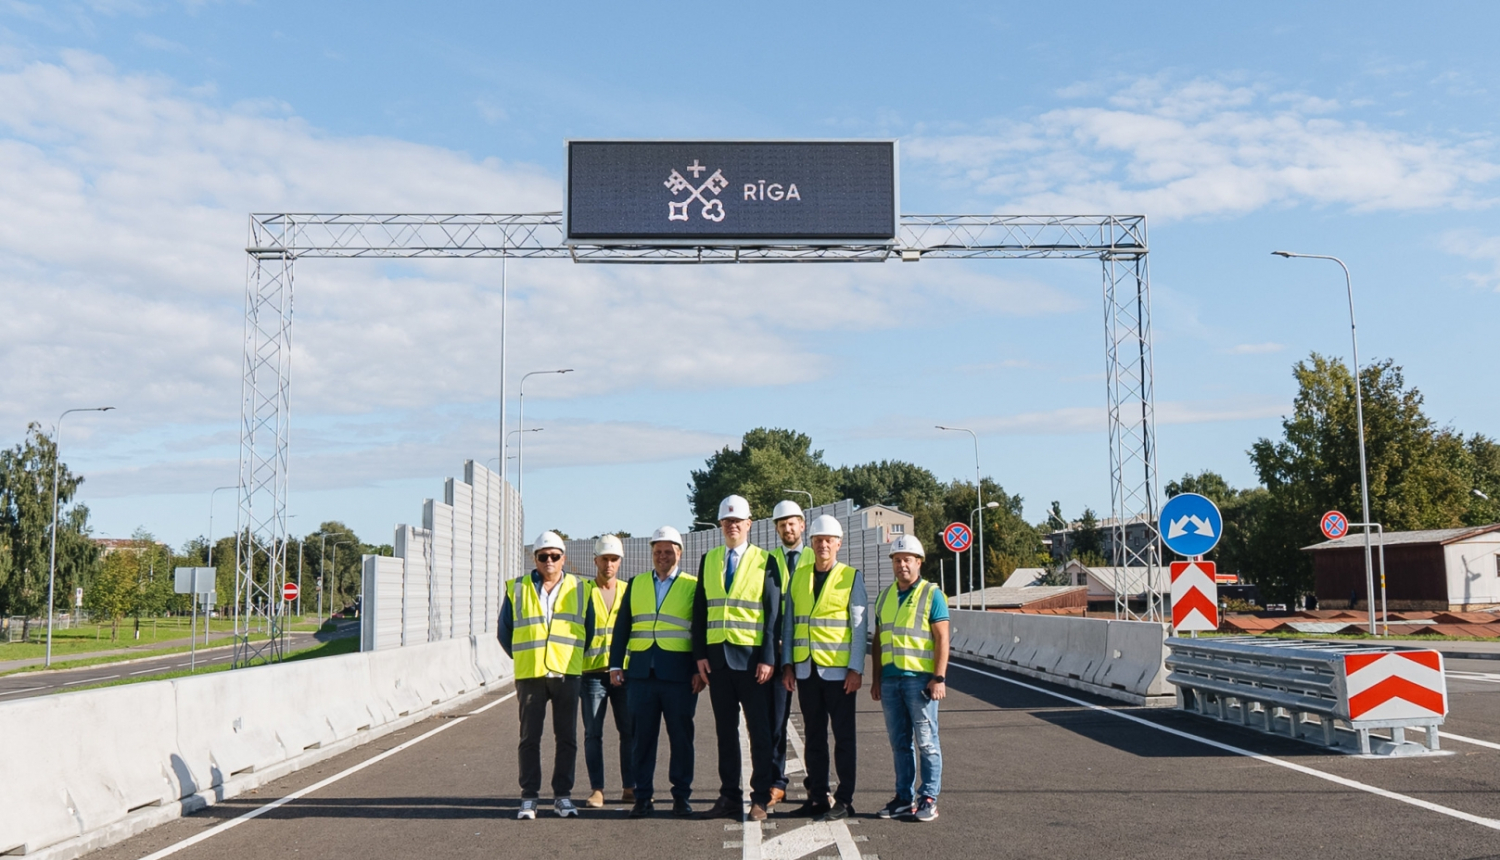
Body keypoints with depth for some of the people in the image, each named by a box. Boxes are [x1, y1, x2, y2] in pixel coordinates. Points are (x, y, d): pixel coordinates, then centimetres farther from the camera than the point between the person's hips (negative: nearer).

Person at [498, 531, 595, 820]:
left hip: (567, 675, 0)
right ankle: (529, 797, 9)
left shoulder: (580, 590, 8)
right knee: (529, 738, 2)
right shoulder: (516, 589, 6)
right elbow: (504, 632, 13)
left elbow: (590, 630, 15)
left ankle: (563, 795, 11)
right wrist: (524, 658, 12)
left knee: (566, 738, 3)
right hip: (529, 676, 0)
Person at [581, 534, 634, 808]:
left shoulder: (629, 592, 11)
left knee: (630, 732, 3)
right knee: (593, 733, 1)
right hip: (592, 672, -2)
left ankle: (630, 788, 11)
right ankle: (596, 789, 7)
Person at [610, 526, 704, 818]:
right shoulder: (635, 584, 14)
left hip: (679, 674, -2)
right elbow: (622, 627, 13)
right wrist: (615, 664, 4)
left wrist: (700, 669, -4)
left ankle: (681, 796, 12)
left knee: (681, 737, 3)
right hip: (641, 672, 2)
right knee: (642, 736, 3)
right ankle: (643, 796, 11)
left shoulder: (693, 586, 6)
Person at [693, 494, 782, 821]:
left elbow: (773, 613, -3)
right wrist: (700, 654, 2)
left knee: (759, 731, 1)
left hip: (752, 658, -4)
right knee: (725, 730, 8)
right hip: (717, 657, 4)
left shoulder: (764, 561, 0)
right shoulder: (708, 560, 12)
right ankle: (729, 797, 15)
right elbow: (699, 610, 11)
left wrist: (768, 658, -10)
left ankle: (760, 799, 8)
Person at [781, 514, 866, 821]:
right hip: (806, 669, 4)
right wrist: (787, 664, 5)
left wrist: (856, 669, -9)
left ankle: (844, 800, 8)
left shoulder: (851, 577, -1)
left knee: (843, 736, 2)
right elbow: (788, 621, 11)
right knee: (813, 736, 9)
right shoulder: (797, 576, 9)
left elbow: (858, 626, -3)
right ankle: (818, 796, 17)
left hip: (839, 670, -4)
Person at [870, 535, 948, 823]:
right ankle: (904, 798, 16)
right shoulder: (885, 596, 15)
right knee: (899, 743, 9)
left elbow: (942, 639, -7)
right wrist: (876, 679, 15)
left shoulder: (931, 594, -2)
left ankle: (929, 799, 6)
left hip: (920, 678, -5)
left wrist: (939, 677, -14)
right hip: (890, 679, 6)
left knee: (927, 742, -1)